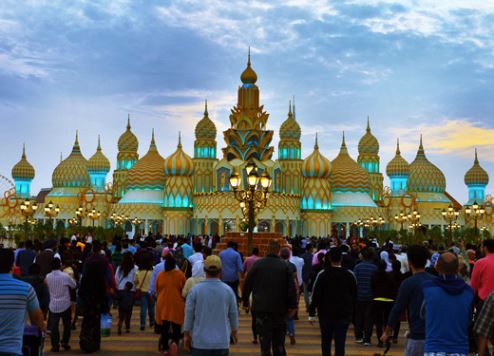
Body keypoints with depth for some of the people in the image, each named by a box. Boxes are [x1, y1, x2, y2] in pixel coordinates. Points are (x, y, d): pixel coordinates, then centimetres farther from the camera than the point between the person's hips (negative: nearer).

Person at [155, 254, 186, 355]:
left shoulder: (160, 275, -2)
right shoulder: (180, 274, -7)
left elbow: (157, 290, 10)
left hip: (163, 304, 2)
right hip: (176, 304, -2)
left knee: (164, 327, 13)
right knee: (176, 326, 4)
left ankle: (165, 347, 19)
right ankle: (175, 342, -20)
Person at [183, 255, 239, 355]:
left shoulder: (195, 290, -8)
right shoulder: (228, 290, -5)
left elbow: (189, 314, -4)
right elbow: (233, 314, 5)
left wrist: (186, 335, 9)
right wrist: (234, 332, 22)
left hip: (200, 341, -1)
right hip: (222, 341, 1)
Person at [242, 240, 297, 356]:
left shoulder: (257, 264, -5)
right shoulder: (285, 266, -5)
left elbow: (247, 284, 0)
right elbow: (292, 288, -4)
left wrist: (245, 301, 12)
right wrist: (292, 306, 3)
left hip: (261, 307, -1)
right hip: (280, 308, 1)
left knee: (264, 339, 2)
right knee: (279, 341, 14)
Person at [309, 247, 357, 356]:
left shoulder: (323, 275, -9)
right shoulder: (349, 275, -2)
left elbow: (316, 295, -10)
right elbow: (354, 295, 6)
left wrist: (311, 313, -6)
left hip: (326, 313, -1)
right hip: (344, 314, 1)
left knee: (326, 341, 16)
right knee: (340, 343, 1)